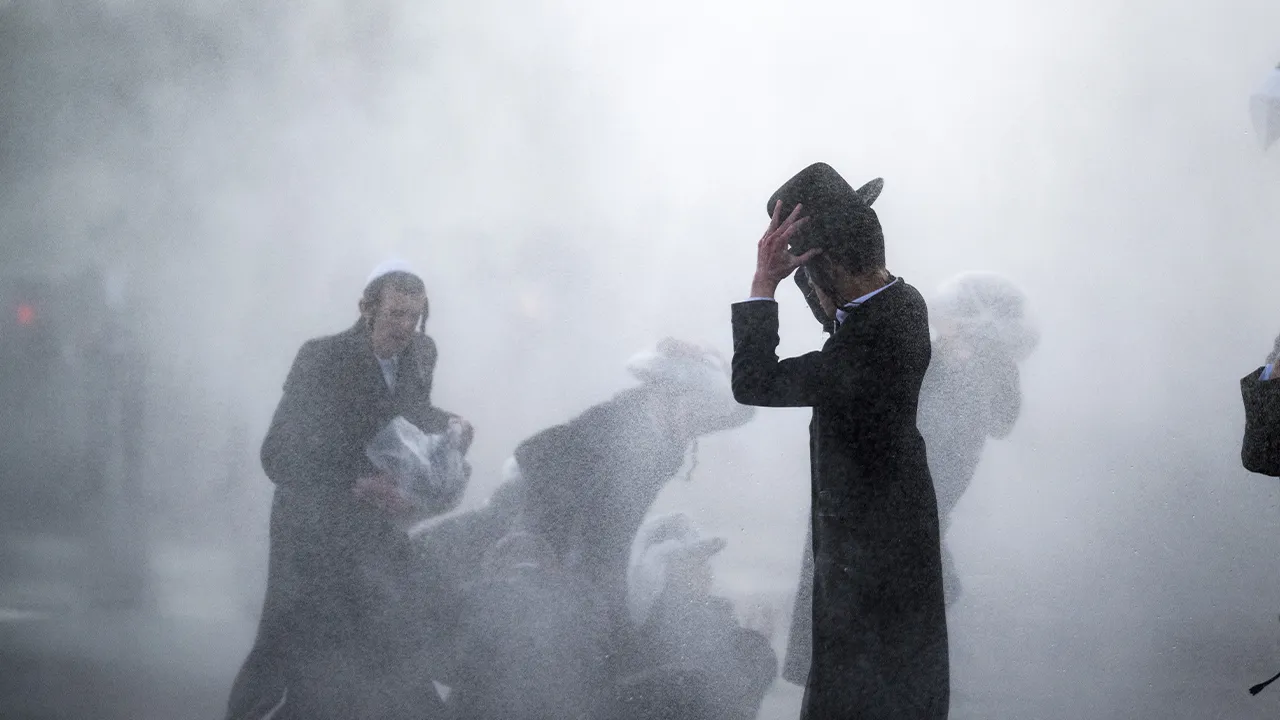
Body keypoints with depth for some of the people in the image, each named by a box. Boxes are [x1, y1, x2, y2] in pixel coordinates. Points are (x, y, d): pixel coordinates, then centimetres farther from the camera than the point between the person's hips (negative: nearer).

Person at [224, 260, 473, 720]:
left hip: (377, 526, 5)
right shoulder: (321, 359, -19)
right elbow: (279, 458, -22)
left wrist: (450, 425, -1)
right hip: (315, 530, -5)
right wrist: (359, 488, -32)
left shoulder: (421, 354, -1)